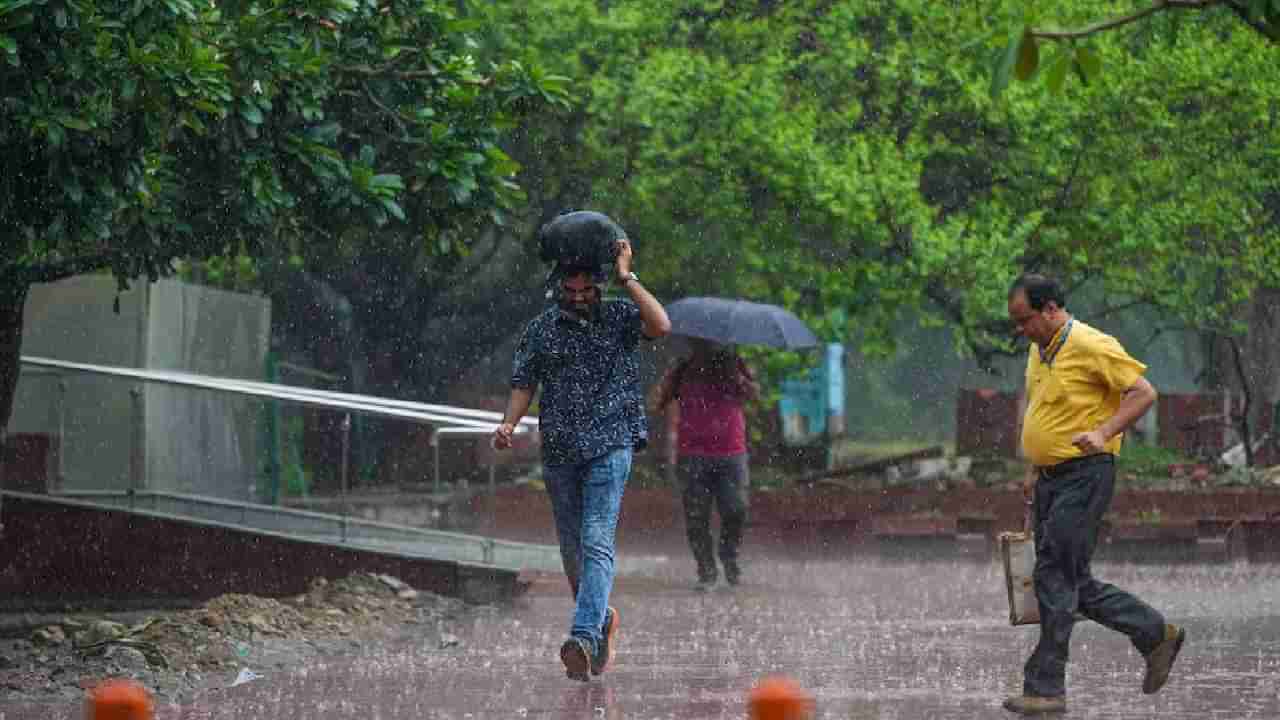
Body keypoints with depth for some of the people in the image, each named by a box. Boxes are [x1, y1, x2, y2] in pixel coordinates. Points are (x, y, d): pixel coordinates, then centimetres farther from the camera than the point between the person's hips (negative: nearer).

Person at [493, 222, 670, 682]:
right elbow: (524, 384, 12)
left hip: (610, 444, -4)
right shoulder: (541, 329, 9)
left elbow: (660, 326, -16)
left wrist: (627, 278, -14)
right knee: (572, 550, 10)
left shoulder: (619, 316, 3)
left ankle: (584, 637, -28)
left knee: (596, 542, -17)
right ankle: (603, 619, 32)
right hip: (559, 451, 4)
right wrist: (509, 423, -6)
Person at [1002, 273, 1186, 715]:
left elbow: (1143, 393, -16)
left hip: (1084, 476, -9)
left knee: (1055, 580, -10)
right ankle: (1156, 635, 24)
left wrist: (1104, 432, -27)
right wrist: (1035, 472, 23)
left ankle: (1046, 688, -6)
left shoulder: (1092, 347, -14)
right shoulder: (1039, 352, 14)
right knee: (1073, 584, 11)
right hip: (1051, 479, 9)